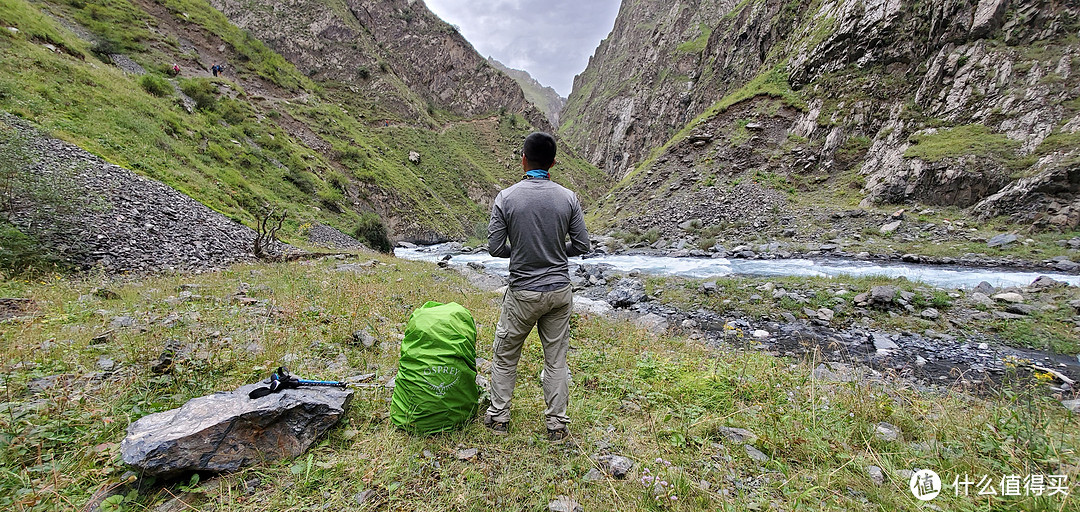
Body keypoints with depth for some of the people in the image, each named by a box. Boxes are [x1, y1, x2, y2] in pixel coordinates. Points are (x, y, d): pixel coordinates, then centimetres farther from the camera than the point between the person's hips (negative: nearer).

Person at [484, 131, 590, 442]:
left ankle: (498, 417, 31)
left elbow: (494, 248, -9)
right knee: (556, 360, 14)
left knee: (505, 355, 18)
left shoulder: (506, 198, -10)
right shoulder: (568, 198, -5)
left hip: (523, 293, -2)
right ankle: (557, 425, 24)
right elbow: (582, 246, -1)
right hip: (560, 291, 2)